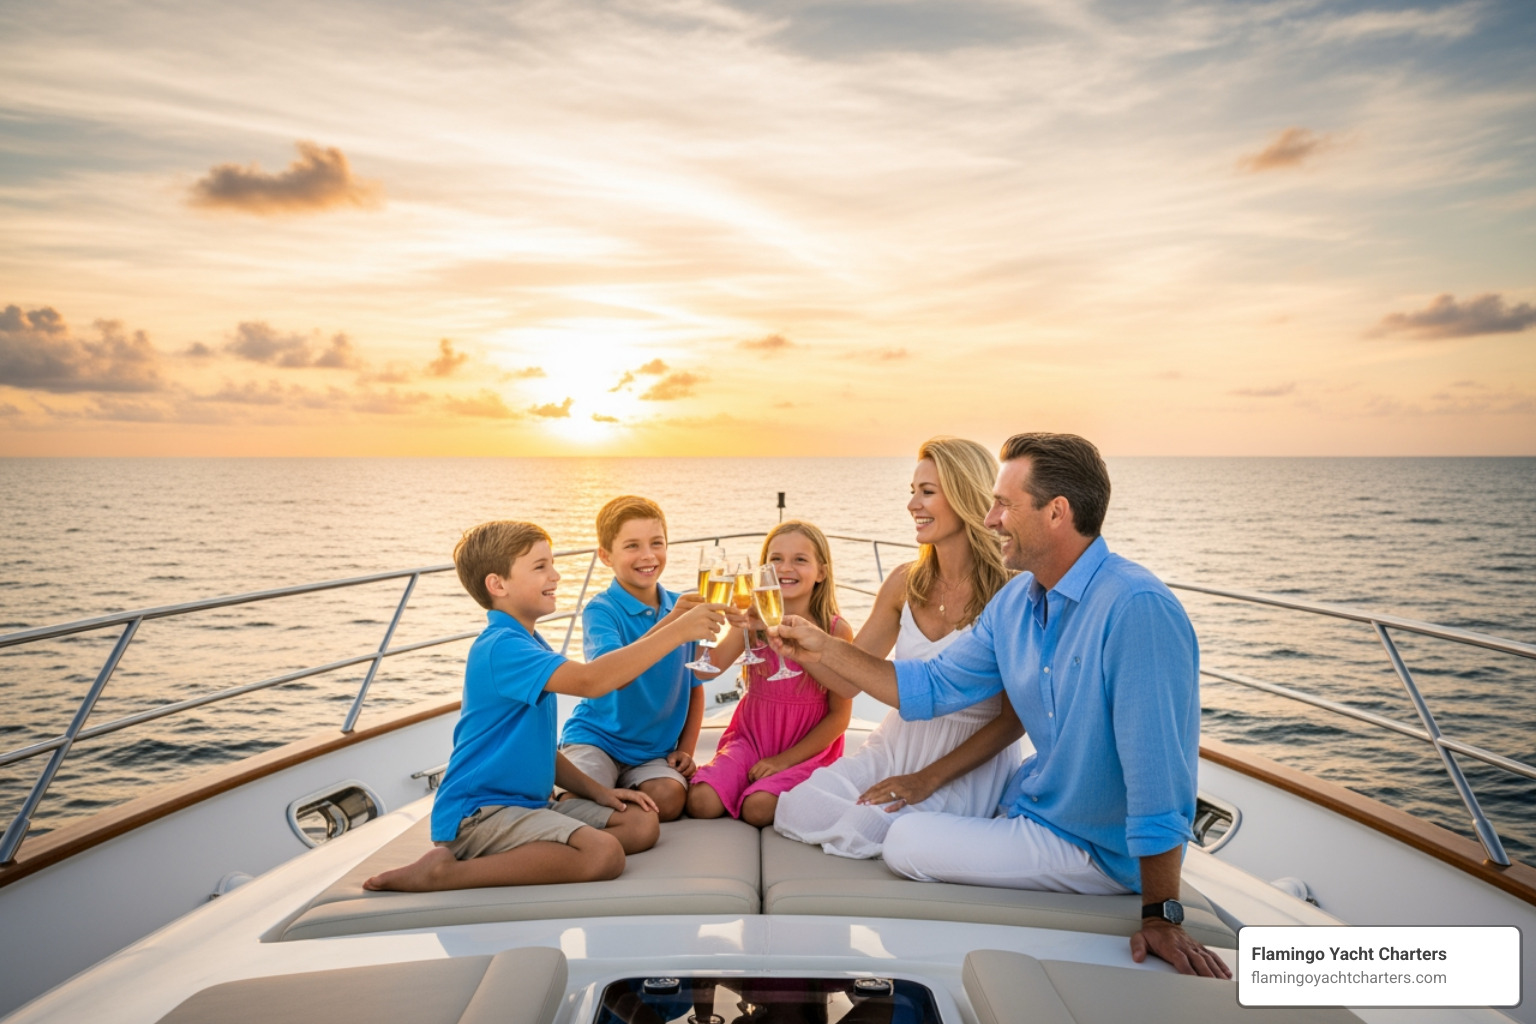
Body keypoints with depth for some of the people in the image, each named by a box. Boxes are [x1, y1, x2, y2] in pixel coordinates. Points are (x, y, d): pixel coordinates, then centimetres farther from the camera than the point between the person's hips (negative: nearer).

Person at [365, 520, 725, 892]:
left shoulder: (532, 647, 16)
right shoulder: (501, 647, -17)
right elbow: (590, 681, -32)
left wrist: (595, 790, 10)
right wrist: (677, 632, -28)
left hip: (528, 804, 10)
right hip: (479, 811, -9)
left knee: (642, 823, 1)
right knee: (604, 853, -28)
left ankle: (517, 858, -7)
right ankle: (447, 872, -15)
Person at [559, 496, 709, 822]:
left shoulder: (681, 607, 2)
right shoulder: (600, 610, -14)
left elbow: (695, 686, 12)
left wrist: (686, 749, 5)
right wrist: (669, 623, -42)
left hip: (655, 749, 4)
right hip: (596, 738, -4)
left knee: (667, 799, -23)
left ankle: (621, 790, 7)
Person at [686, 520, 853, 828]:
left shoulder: (837, 631, -11)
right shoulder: (752, 621, -5)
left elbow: (839, 715, -8)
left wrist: (786, 758, -11)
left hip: (806, 748, -2)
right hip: (751, 738, 3)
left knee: (758, 809, -25)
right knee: (701, 802, -18)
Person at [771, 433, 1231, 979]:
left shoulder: (1136, 608, -30)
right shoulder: (1014, 601, -3)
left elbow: (1157, 771, -29)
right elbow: (932, 687, 3)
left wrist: (1161, 915, -26)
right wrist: (824, 648, -1)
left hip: (1098, 848, -8)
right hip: (1032, 803, 8)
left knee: (905, 843, -11)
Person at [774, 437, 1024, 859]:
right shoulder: (905, 583, -1)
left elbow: (1015, 717, -12)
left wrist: (929, 778, -17)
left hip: (970, 762, -5)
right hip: (897, 742, 5)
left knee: (859, 832, -26)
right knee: (796, 811, -14)